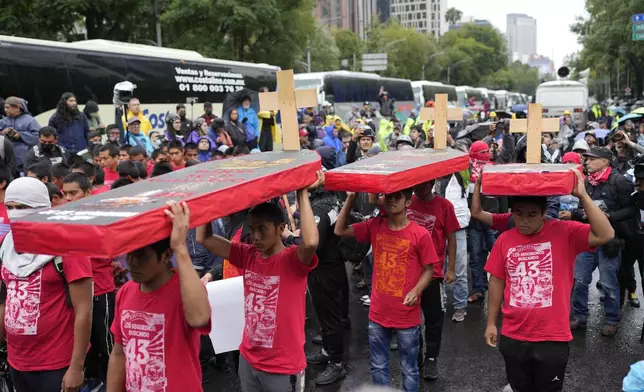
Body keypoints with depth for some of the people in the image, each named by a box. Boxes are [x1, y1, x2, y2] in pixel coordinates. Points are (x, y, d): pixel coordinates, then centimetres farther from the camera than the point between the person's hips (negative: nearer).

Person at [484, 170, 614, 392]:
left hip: (552, 338, -3)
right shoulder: (505, 239, -2)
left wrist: (582, 196, -27)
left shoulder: (565, 233, -10)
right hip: (512, 337, 3)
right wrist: (491, 323, 9)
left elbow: (605, 235, -26)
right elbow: (497, 282, 6)